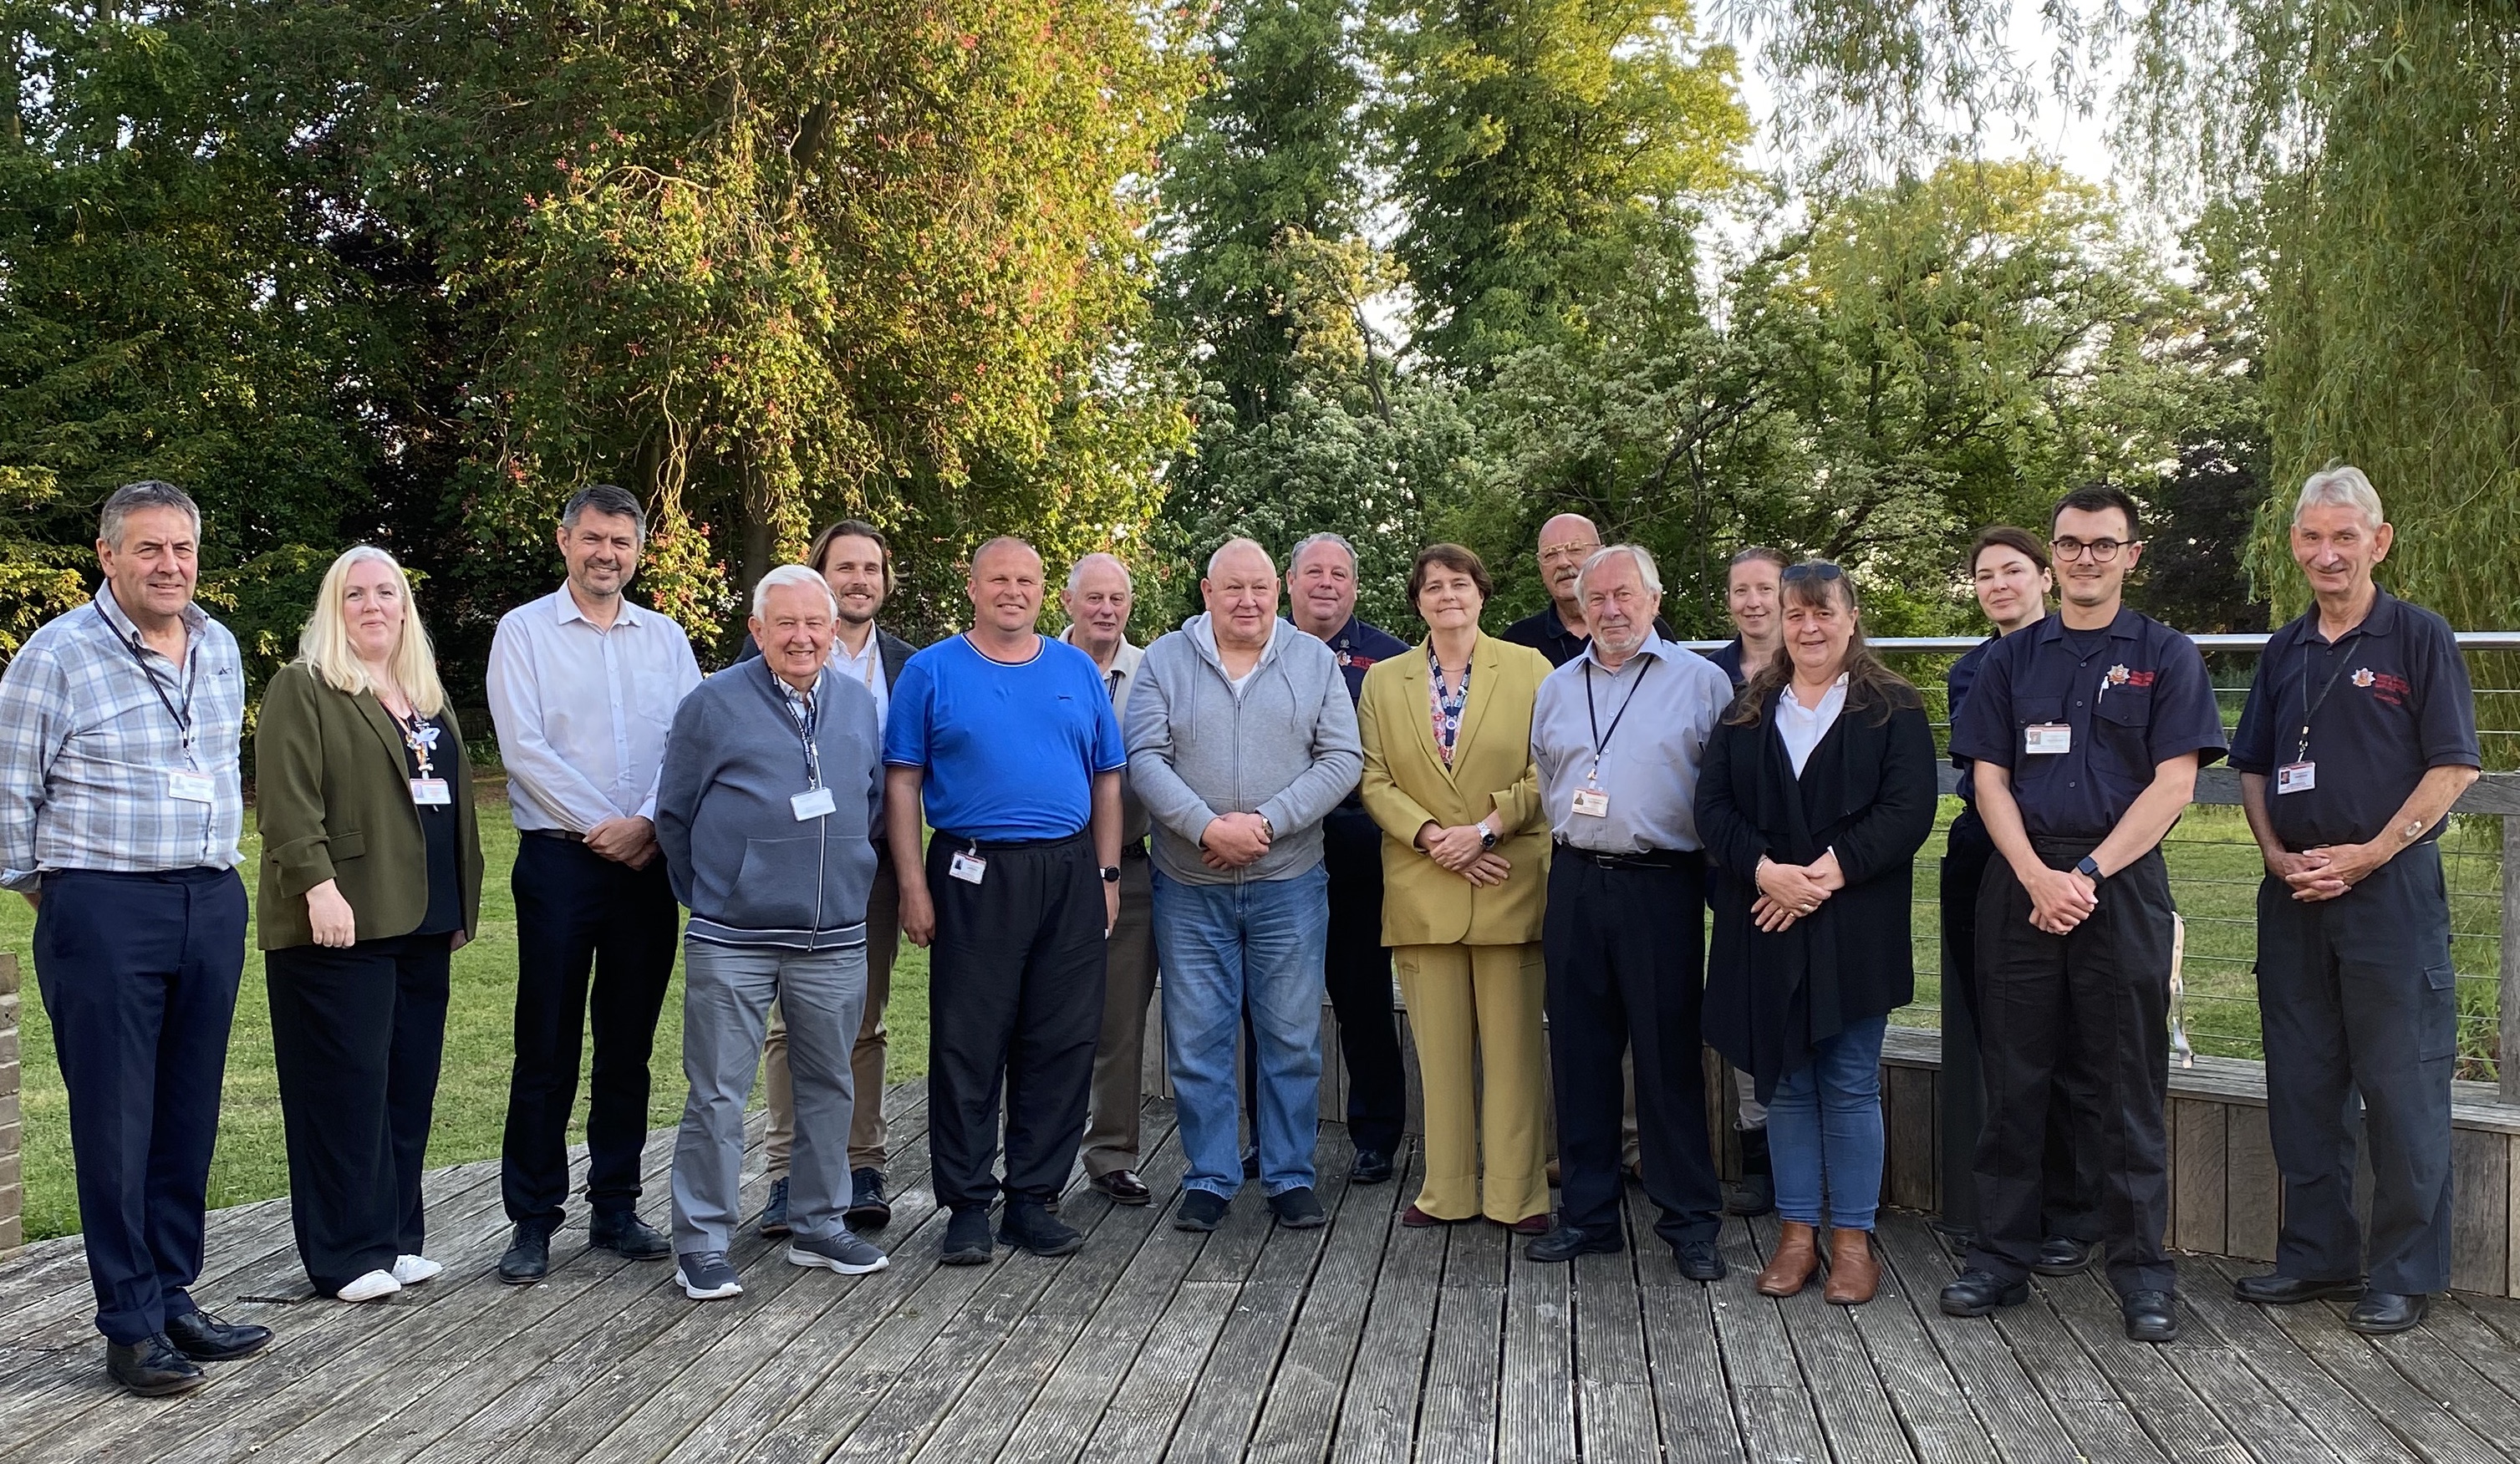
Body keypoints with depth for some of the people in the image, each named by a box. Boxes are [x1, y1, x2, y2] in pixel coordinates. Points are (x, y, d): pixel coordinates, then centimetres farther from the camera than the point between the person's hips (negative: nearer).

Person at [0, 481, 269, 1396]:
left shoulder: (220, 648, 11)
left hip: (213, 903, 6)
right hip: (104, 914, -6)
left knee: (190, 1114, 11)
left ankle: (173, 1295, 22)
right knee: (115, 1120, -1)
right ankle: (131, 1326, 8)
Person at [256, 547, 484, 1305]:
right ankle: (349, 1255, 5)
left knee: (410, 1086, 9)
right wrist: (319, 886, -22)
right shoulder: (303, 688, -3)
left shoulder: (428, 698, 20)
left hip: (421, 924, 7)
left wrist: (463, 903, 20)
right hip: (342, 924, -7)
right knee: (347, 1087, -3)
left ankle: (397, 1236, 19)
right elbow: (287, 800, -13)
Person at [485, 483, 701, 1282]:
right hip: (560, 857, -3)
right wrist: (601, 828, -12)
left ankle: (615, 1209, 19)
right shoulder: (524, 630, 2)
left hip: (648, 860, 3)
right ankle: (533, 1221, 8)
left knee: (629, 1046, 9)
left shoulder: (665, 636, 11)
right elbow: (524, 747, -7)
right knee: (547, 1049, -1)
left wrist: (644, 824, -12)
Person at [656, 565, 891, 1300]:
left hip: (837, 939, 4)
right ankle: (703, 1245, 12)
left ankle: (819, 1224, 28)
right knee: (717, 1097, 1)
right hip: (732, 942, -4)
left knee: (829, 1087, 13)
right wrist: (707, 895, 9)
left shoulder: (860, 703, 8)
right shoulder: (713, 703, -4)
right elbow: (674, 816, 4)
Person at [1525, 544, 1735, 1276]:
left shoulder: (1701, 681, 0)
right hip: (1575, 883, 4)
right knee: (1579, 1053, 8)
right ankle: (1588, 1211, 19)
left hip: (1661, 886, -4)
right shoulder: (1556, 688, 15)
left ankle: (1690, 1221, 10)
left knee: (1669, 1057, -1)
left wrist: (1721, 884, -6)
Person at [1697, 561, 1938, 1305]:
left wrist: (1826, 874, -17)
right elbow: (1712, 805, 2)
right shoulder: (1747, 711, 11)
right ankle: (1797, 1231, 18)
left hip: (1855, 928, -3)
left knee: (1851, 1085, 2)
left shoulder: (1893, 709, 2)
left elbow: (1908, 811, -9)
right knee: (1785, 1082, 9)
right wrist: (1766, 871, -15)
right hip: (1767, 926, 3)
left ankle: (1852, 1237, 13)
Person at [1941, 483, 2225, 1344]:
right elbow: (1989, 779, 5)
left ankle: (2141, 1272, 12)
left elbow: (2173, 783, -4)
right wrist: (2039, 878, -10)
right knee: (2013, 1079, 6)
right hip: (2021, 881, 2)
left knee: (2132, 1086, 3)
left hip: (2122, 881, -2)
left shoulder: (2165, 656, 5)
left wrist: (2088, 873, -13)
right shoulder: (2012, 659, 11)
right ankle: (2000, 1258, 15)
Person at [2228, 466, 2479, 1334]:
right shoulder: (2284, 653, 13)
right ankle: (2316, 1254, 22)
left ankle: (2406, 1273, 10)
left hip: (2391, 889, -5)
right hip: (2293, 896, 5)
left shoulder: (2419, 638, -2)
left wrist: (2366, 856, -13)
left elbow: (2453, 767, -7)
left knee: (2403, 1087, 0)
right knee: (2302, 1085, 10)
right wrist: (2277, 855, 0)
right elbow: (2253, 770, 16)